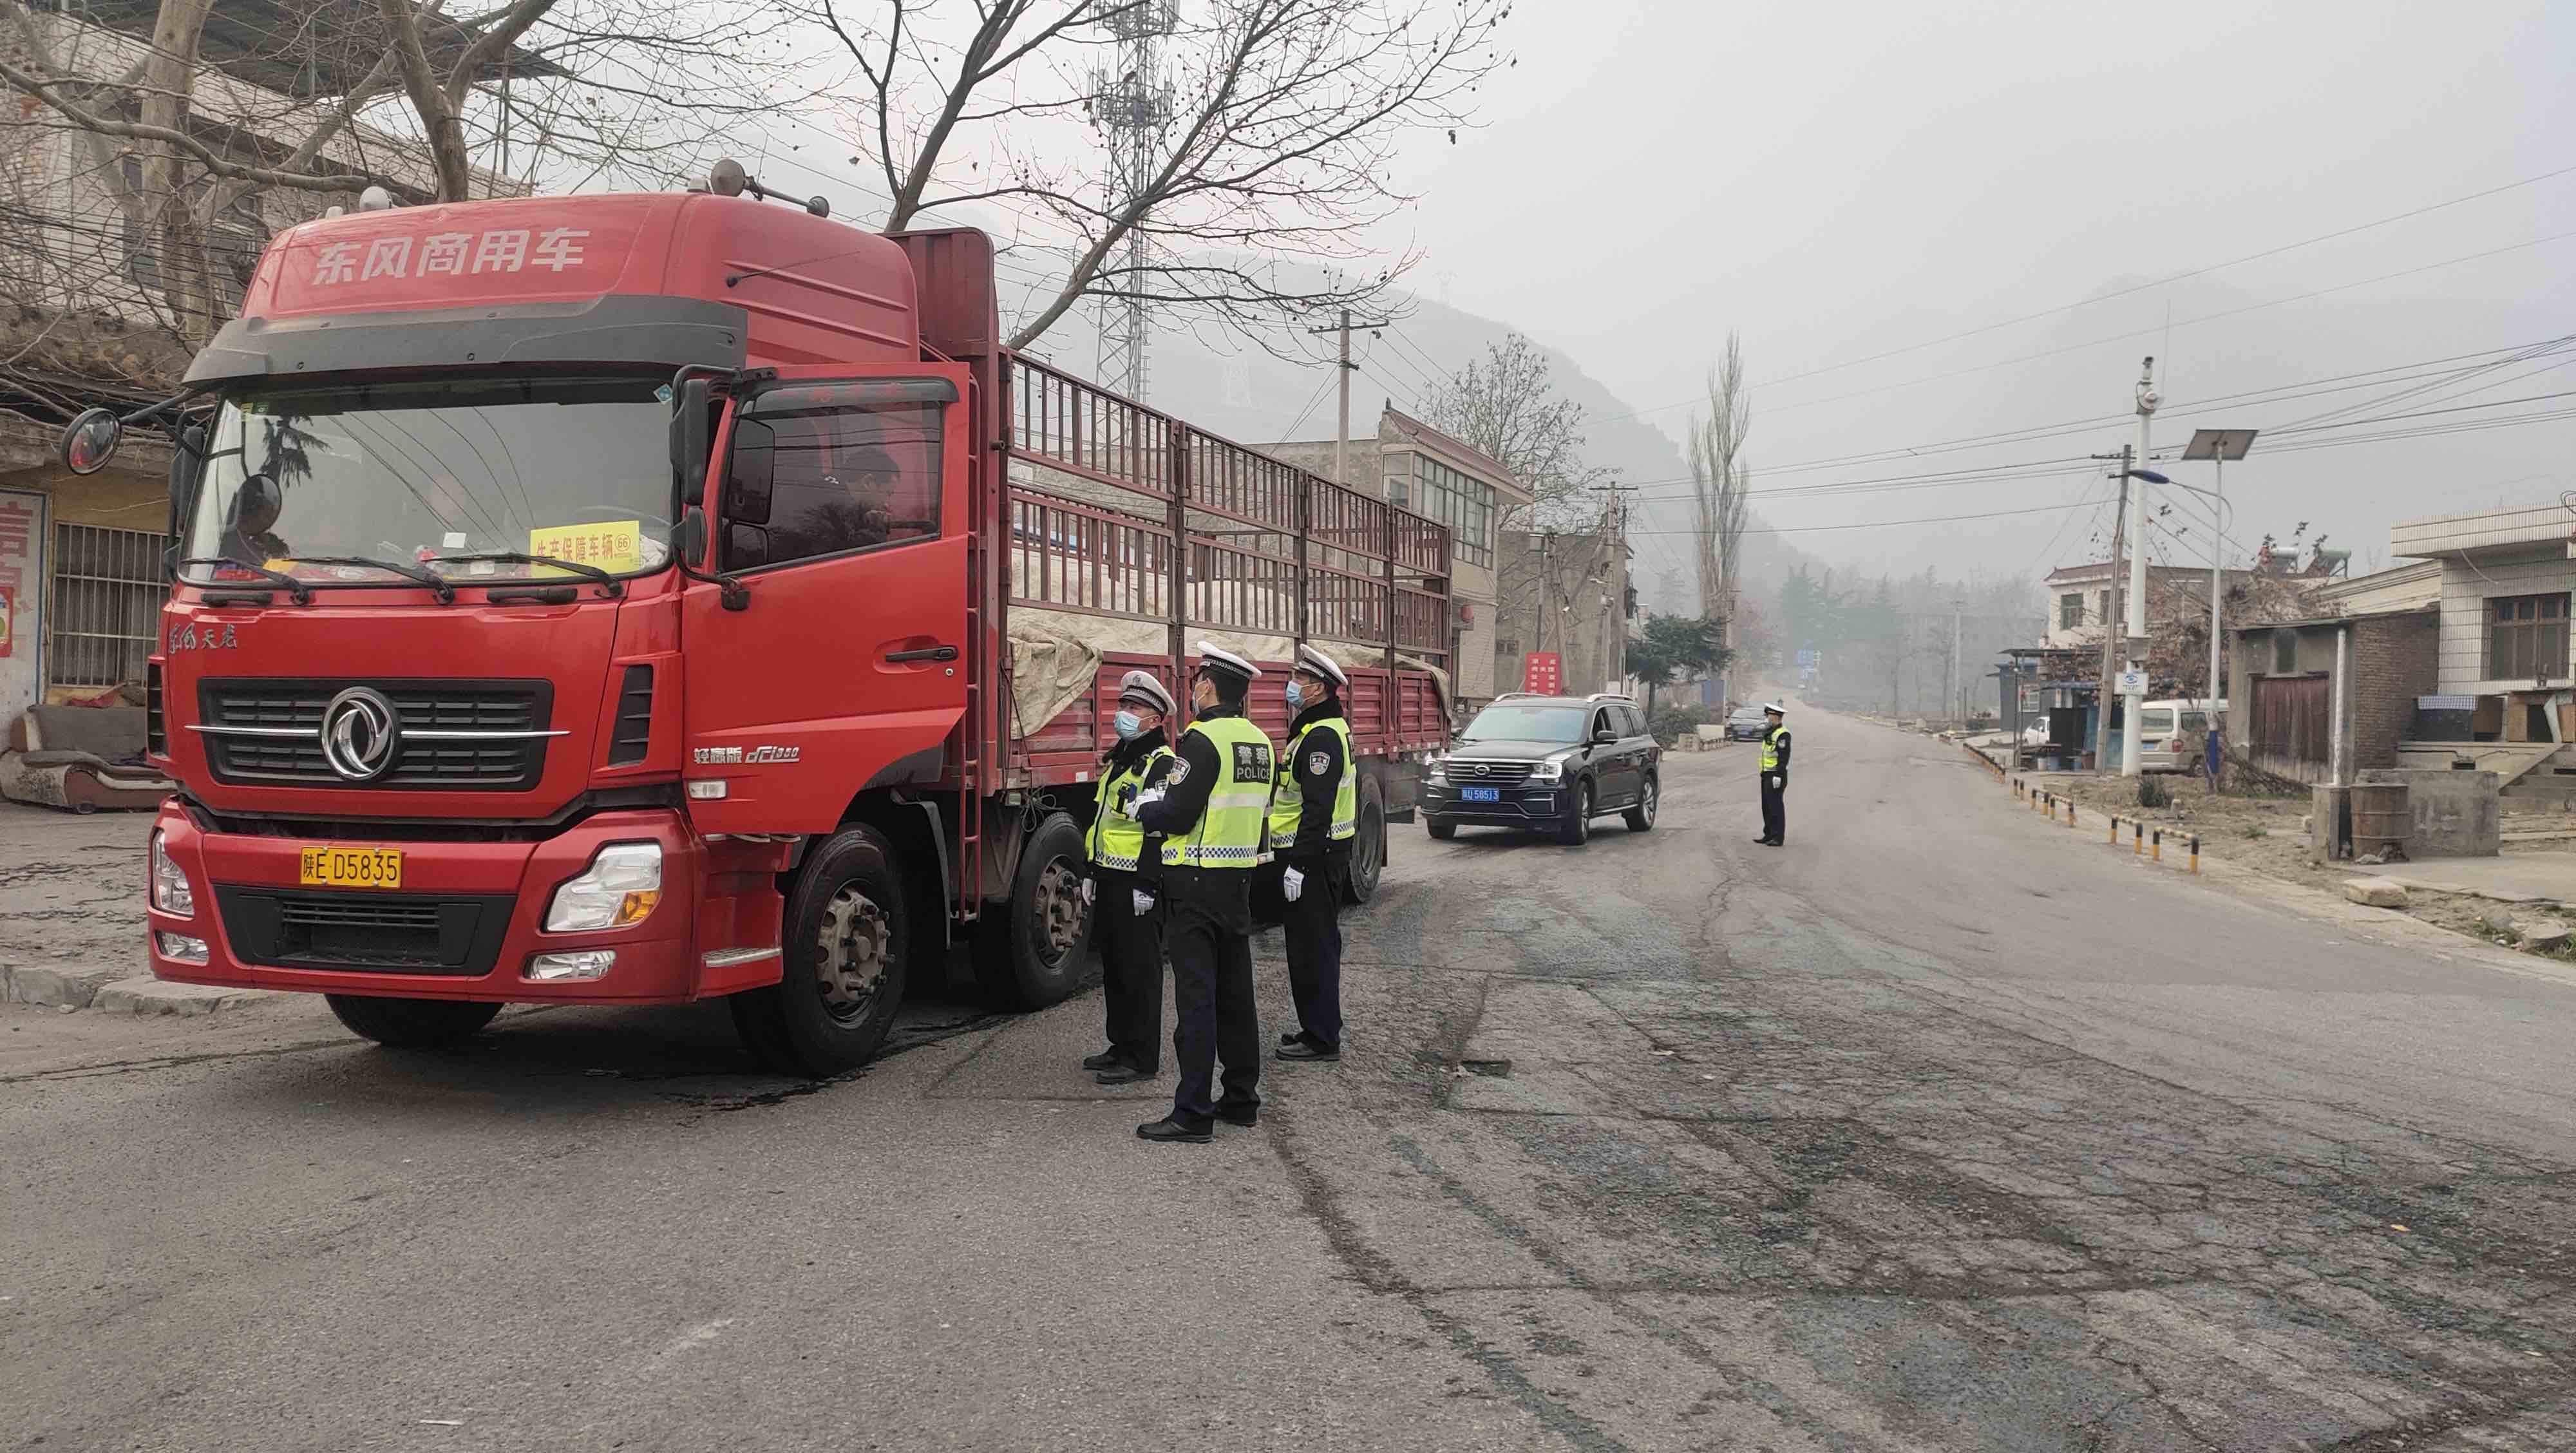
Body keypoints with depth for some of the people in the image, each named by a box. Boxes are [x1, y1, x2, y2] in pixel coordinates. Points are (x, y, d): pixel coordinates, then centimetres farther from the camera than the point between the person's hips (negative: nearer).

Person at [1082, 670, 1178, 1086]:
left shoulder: (1161, 763, -13)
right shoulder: (1117, 760, 17)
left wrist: (1146, 885, -23)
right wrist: (1091, 873, 20)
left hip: (1137, 884, -10)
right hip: (1108, 881, 10)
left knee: (1139, 971, -3)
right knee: (1114, 968, 15)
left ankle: (1142, 1058, 3)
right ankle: (1122, 1046, 25)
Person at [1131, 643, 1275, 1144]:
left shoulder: (1202, 740, -15)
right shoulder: (1259, 742, 11)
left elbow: (1178, 816, -19)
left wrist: (1145, 809, 3)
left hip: (1196, 883, -8)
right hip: (1240, 880, 8)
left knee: (1196, 998, -6)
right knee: (1235, 993, 15)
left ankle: (1192, 1113, -5)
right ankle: (1241, 1099, 22)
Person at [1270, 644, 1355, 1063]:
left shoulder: (1321, 737, -18)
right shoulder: (1327, 729, 16)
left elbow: (1318, 808, -25)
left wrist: (1298, 864, -26)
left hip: (1313, 856, -11)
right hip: (1322, 855, 11)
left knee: (1312, 947, -5)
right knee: (1320, 944, 17)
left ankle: (1321, 1038, 0)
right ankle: (1322, 1028, 26)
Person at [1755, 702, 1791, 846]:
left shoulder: (1782, 734, -16)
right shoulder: (1770, 734, 16)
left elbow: (1784, 757, -21)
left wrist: (1778, 776, -24)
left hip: (1776, 776, -10)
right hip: (1767, 775, 10)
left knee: (1776, 807, -6)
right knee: (1767, 806, 13)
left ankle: (1779, 838, -1)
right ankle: (1769, 835, 19)